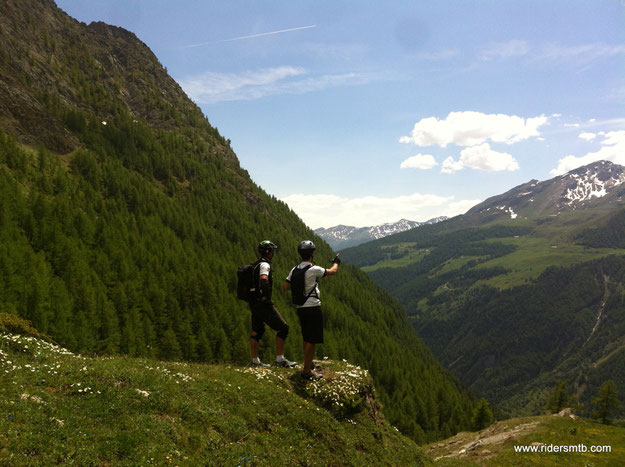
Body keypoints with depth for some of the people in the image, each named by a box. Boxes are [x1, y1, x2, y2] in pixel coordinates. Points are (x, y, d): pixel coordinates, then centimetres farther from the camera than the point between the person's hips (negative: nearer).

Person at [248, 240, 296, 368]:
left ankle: (255, 361, 19)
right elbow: (263, 281, -31)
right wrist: (266, 298, -25)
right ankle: (280, 359, -5)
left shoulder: (257, 264, 17)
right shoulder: (264, 264, -14)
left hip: (254, 303, 10)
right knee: (283, 328, -6)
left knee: (256, 331, 14)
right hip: (262, 304, -10)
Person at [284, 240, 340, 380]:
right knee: (312, 340, -2)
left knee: (306, 339, 21)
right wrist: (336, 262, 18)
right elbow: (332, 271, -3)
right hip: (313, 308, -8)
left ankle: (309, 364, 35)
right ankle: (306, 371, 2)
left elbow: (286, 287, 8)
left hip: (300, 308, 8)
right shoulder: (314, 269, -16)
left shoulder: (295, 270, 3)